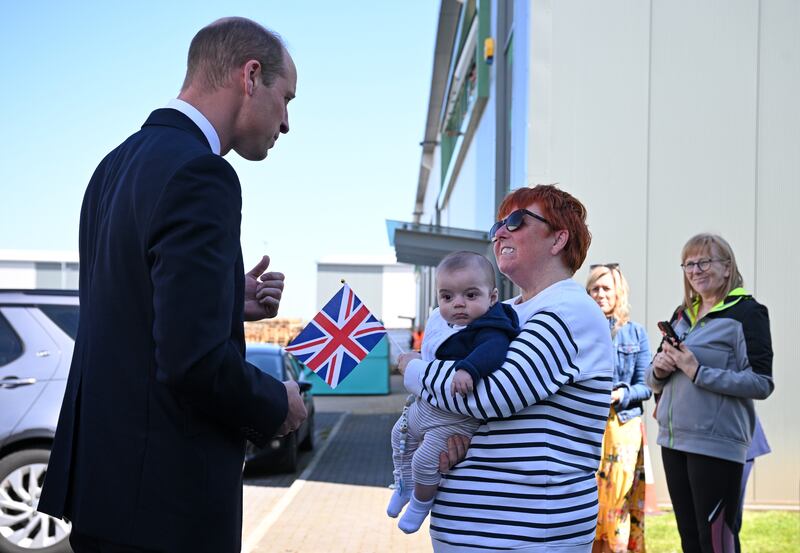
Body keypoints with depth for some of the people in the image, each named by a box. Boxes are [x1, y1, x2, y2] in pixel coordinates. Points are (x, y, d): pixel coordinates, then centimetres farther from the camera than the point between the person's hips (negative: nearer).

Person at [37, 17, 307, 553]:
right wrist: (278, 406, -9)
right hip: (165, 495, -9)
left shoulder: (120, 163, 10)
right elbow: (194, 359, -26)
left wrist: (229, 302, 11)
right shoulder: (198, 174, -19)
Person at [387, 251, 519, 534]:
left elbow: (493, 350, -50)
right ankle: (405, 484, 51)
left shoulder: (489, 329, -27)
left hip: (455, 418, -9)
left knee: (426, 458, -11)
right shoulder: (447, 324, 0)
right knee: (400, 435, 27)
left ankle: (421, 503, 20)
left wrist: (468, 369, -63)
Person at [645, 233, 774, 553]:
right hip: (674, 439, 7)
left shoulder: (747, 313, -6)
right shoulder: (682, 315, 14)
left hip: (717, 443, -7)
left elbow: (762, 383, -15)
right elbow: (654, 382, 18)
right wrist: (659, 369, -5)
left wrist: (698, 372, -20)